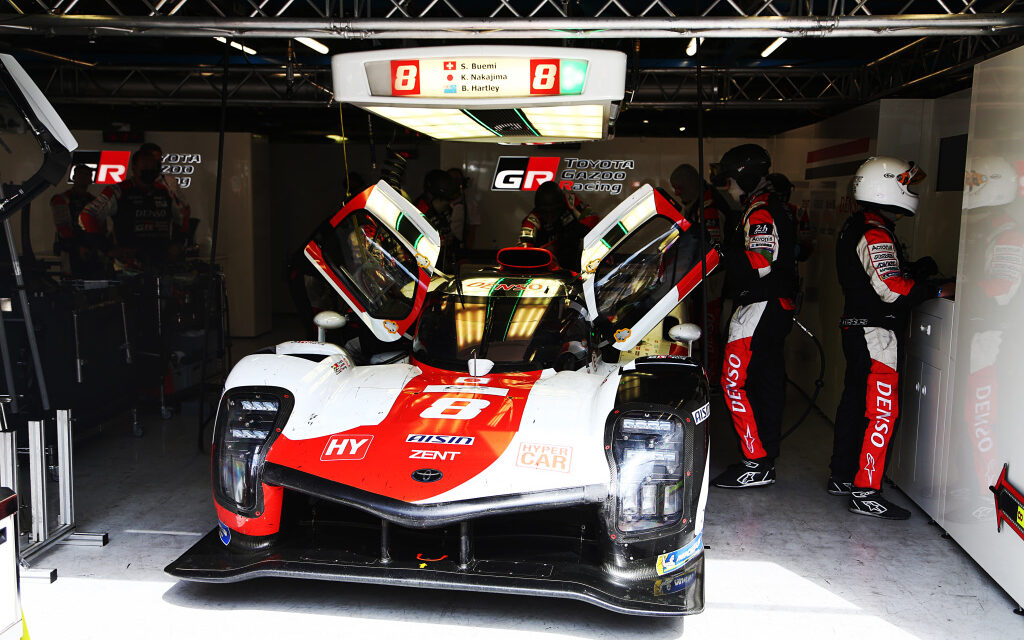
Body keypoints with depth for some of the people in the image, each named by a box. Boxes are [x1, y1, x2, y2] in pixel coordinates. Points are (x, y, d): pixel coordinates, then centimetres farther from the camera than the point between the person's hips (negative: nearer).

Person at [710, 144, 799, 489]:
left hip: (760, 306, -11)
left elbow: (759, 264, -23)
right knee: (768, 382, 13)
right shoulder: (777, 207, 20)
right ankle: (766, 459, 21)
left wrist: (720, 252, -14)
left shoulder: (760, 211, -14)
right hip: (778, 306, 11)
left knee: (736, 381, -9)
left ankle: (756, 464, -7)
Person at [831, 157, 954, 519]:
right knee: (881, 410, -8)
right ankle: (864, 492, -5)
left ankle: (842, 476, 25)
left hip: (857, 328, 10)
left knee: (855, 401, 16)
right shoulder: (876, 234, -17)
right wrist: (937, 290, -14)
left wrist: (917, 267, 8)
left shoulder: (855, 227, 15)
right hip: (875, 332, -10)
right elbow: (891, 288, -23)